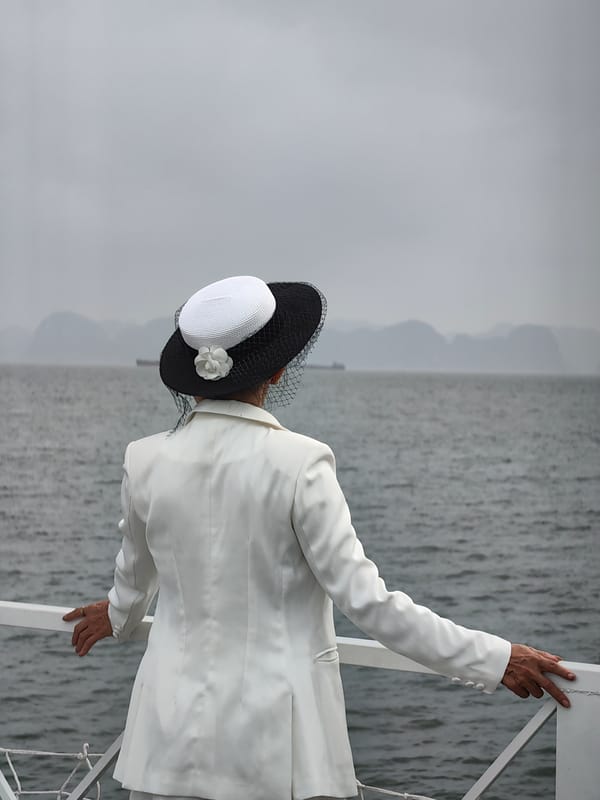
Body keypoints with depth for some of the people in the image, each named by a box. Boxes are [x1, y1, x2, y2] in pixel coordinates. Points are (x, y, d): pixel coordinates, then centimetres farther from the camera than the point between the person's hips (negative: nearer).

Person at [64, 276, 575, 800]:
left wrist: (118, 618, 40)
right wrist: (494, 659, -8)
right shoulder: (298, 463, -15)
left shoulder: (145, 461, -2)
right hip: (273, 739, -4)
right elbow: (365, 600, -15)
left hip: (174, 728, 4)